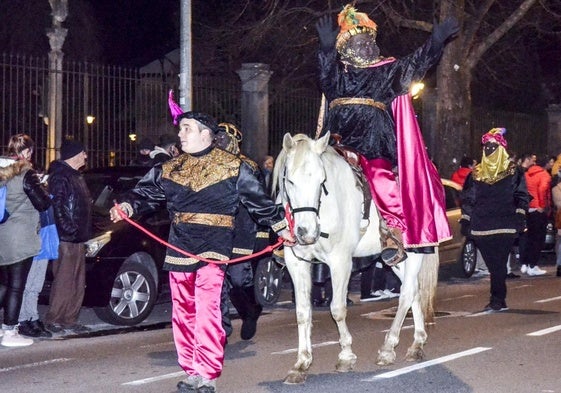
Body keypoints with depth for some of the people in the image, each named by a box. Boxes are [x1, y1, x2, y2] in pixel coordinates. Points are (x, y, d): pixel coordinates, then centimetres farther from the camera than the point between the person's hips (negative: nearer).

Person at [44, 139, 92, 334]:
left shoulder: (75, 176, 20)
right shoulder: (60, 176, -11)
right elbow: (56, 206, -19)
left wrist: (84, 233, 19)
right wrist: (69, 230, -22)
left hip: (78, 238, 10)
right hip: (66, 239, -10)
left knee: (78, 283, 11)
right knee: (64, 281, -7)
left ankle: (69, 320, 17)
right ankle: (53, 320, 0)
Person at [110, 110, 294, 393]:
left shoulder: (233, 167, 3)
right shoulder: (170, 168, 12)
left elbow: (259, 200, 7)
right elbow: (148, 192, 8)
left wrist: (280, 227, 8)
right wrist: (129, 205, -12)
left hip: (213, 248, -5)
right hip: (179, 250, 5)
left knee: (207, 311, -14)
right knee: (183, 313, 8)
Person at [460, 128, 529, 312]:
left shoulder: (513, 171, 5)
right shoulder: (475, 174, 13)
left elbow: (522, 196, 2)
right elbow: (467, 198, 16)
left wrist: (520, 217, -8)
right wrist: (465, 221, 10)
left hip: (504, 226, -3)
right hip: (481, 227, 4)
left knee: (497, 264, -9)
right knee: (493, 265, 5)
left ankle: (497, 300, -6)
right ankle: (499, 301, 12)